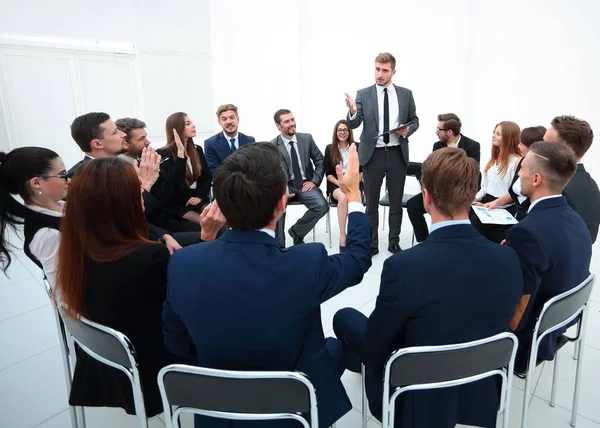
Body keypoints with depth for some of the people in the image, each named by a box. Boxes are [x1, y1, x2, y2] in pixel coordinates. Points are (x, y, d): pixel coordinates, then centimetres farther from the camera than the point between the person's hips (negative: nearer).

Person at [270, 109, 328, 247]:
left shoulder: (307, 138, 3)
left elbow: (320, 161, 9)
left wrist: (314, 181, -4)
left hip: (305, 185, 2)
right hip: (285, 186, -2)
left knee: (322, 206, -24)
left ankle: (296, 231, 2)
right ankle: (279, 245, -13)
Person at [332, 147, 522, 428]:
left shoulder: (403, 266, -32)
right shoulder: (508, 260, -15)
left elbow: (375, 347, -18)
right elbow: (498, 327, 2)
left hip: (418, 403, -5)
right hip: (484, 394, 5)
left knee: (344, 317, 16)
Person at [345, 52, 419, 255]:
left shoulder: (406, 94, 5)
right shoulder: (363, 94, -1)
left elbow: (414, 121, 11)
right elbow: (354, 124, -10)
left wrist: (407, 129, -11)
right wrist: (353, 111, -31)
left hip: (397, 154, 2)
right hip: (372, 154, -1)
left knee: (396, 202, 11)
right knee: (371, 203, 8)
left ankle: (394, 242, 25)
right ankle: (372, 244, 21)